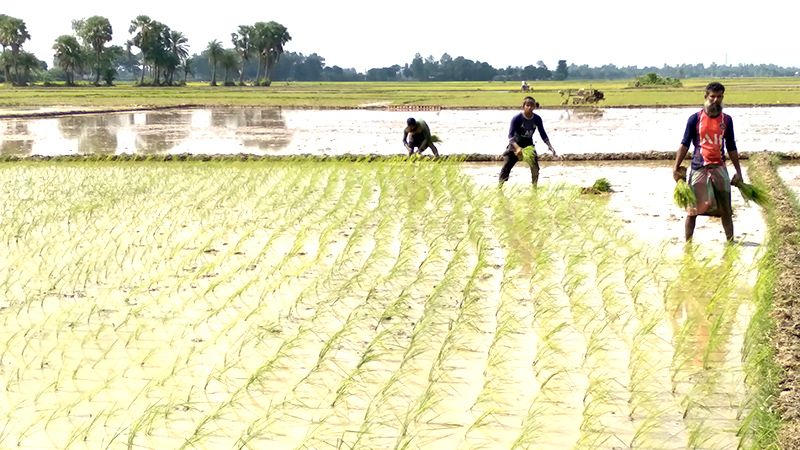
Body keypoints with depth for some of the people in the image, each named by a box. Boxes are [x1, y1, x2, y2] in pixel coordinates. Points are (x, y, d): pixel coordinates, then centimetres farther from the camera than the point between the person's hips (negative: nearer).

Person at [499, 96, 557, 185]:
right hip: (515, 145, -3)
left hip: (529, 145, 3)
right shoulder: (517, 118, -21)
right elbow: (510, 135, -28)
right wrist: (517, 147, -44)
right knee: (507, 166, -10)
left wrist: (549, 146, -15)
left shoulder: (537, 119, -9)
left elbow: (543, 134, 0)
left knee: (535, 167, -6)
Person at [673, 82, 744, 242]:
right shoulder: (695, 119, 0)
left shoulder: (726, 120, 8)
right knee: (692, 209, 1)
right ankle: (687, 245, 10)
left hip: (719, 167, 2)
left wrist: (738, 172, 13)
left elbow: (731, 147, 14)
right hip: (698, 168, -2)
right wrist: (676, 168, -7)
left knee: (725, 210, 1)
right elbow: (685, 144, 0)